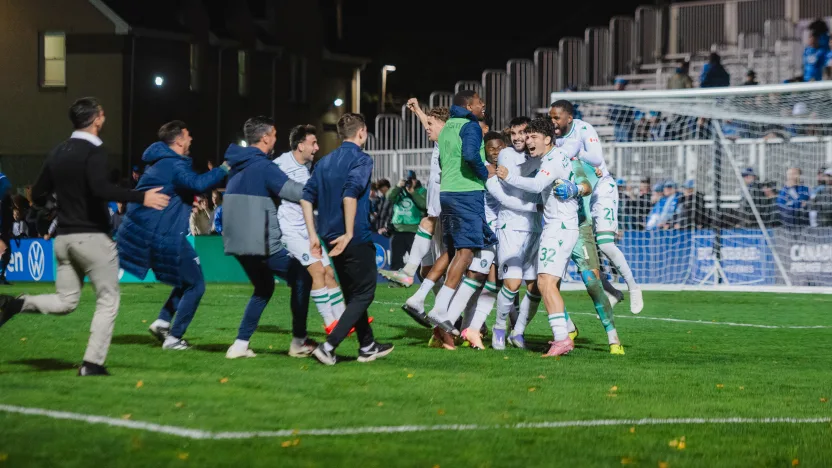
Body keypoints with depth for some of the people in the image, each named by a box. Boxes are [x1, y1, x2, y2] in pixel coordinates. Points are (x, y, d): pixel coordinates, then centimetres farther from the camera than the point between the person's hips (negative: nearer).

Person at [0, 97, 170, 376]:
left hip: (64, 237, 7)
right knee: (108, 301, 4)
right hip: (92, 237, -7)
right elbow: (101, 188, -28)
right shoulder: (94, 152, -12)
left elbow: (38, 196, 13)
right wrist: (141, 198, -27)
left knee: (65, 302, 15)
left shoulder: (57, 153, 11)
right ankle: (92, 363, -2)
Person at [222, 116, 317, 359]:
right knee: (302, 278, 7)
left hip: (237, 242, 9)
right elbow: (297, 191, -20)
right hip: (262, 244, -8)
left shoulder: (237, 166, 13)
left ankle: (240, 344, 14)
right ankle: (298, 342, 9)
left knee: (264, 288, 24)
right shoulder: (263, 167, -14)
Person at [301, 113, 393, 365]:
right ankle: (328, 346, -11)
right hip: (356, 238, -7)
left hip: (332, 238, 8)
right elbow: (350, 195, -22)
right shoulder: (361, 159, -9)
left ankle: (367, 346, 27)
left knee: (353, 294, 19)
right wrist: (349, 233, -20)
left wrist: (313, 235, 8)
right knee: (364, 294, 1)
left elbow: (307, 197, 7)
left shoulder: (324, 162, 12)